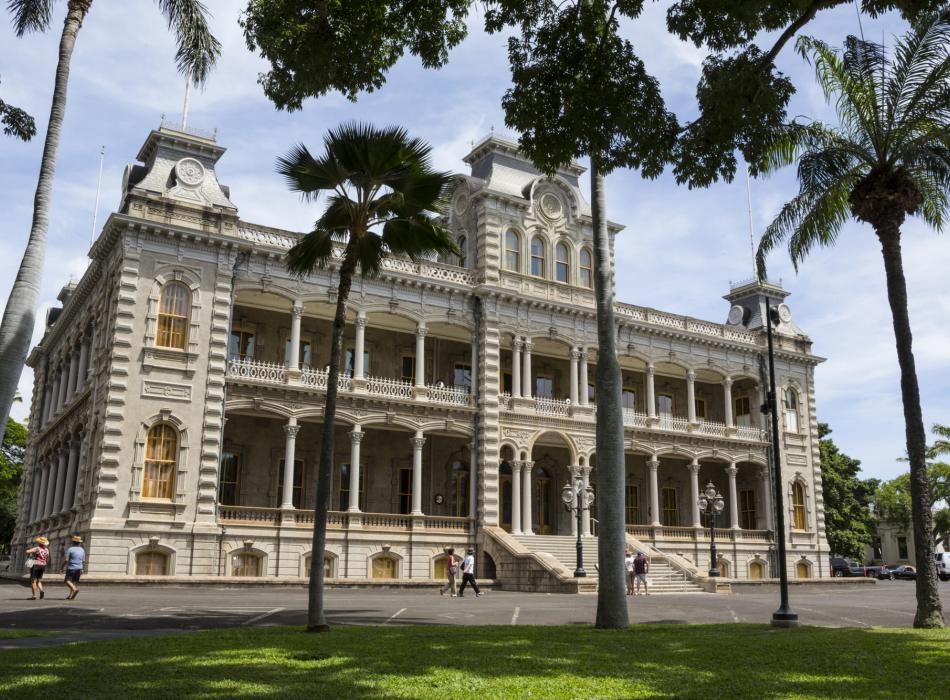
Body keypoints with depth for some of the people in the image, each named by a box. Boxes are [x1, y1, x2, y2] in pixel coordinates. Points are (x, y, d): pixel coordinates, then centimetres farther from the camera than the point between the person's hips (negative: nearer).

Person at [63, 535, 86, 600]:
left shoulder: (70, 549, -8)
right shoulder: (82, 550, 8)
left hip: (71, 568, -6)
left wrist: (62, 567, 1)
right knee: (75, 582, 10)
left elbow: (66, 560, -13)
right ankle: (70, 596, 8)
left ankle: (75, 589, -31)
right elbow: (83, 561, 12)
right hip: (79, 568, 6)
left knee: (68, 581, -8)